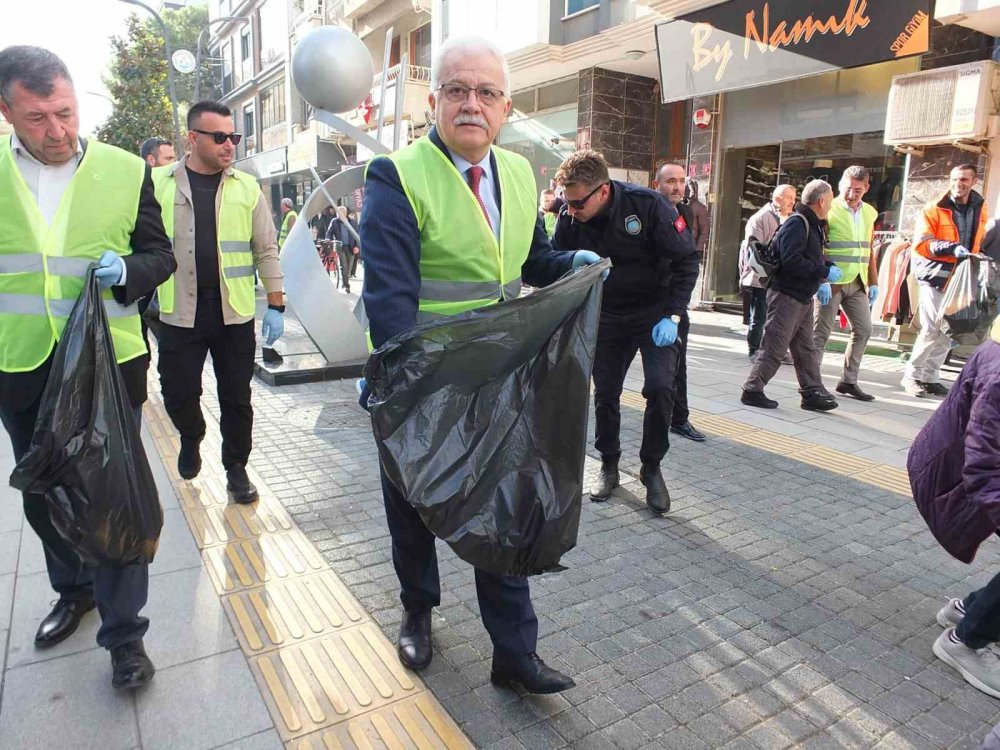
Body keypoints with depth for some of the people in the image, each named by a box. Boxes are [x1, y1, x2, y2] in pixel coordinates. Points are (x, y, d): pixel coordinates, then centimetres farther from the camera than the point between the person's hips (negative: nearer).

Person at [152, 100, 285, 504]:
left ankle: (236, 468, 24)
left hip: (235, 312, 0)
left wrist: (275, 305, 0)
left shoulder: (247, 187, 3)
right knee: (177, 394, 5)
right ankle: (191, 438, 38)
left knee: (236, 398, 6)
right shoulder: (159, 183, 2)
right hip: (179, 312, 0)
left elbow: (266, 250, 5)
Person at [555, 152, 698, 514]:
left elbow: (686, 260, -15)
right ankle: (608, 465, 25)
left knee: (659, 387, -16)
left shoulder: (648, 205, -22)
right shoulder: (569, 218, -13)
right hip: (608, 317, 3)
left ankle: (652, 468, 5)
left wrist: (672, 316, -21)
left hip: (658, 313, -3)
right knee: (605, 392, 5)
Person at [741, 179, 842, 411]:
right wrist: (824, 272, -20)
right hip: (786, 296, -10)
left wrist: (828, 268, 3)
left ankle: (813, 393, 19)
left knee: (806, 349, 12)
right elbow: (792, 261, -26)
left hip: (803, 297, 10)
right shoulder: (796, 224, -16)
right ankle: (752, 390, 4)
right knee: (774, 348, -5)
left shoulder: (814, 225, 16)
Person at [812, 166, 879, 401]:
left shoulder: (869, 213, 13)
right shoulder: (829, 210, -7)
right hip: (831, 283, -7)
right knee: (821, 332, -3)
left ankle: (848, 381, 19)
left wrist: (873, 282, 14)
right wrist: (821, 281, -19)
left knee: (863, 329, 9)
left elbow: (869, 250, 18)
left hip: (856, 283, 7)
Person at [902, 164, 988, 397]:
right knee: (932, 330, -10)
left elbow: (980, 240, 24)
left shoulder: (979, 208, 11)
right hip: (936, 278, -6)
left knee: (949, 333, 8)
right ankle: (911, 375, 3)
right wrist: (952, 248, -25)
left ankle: (931, 377, 17)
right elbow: (921, 244, -14)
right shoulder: (934, 209, -5)